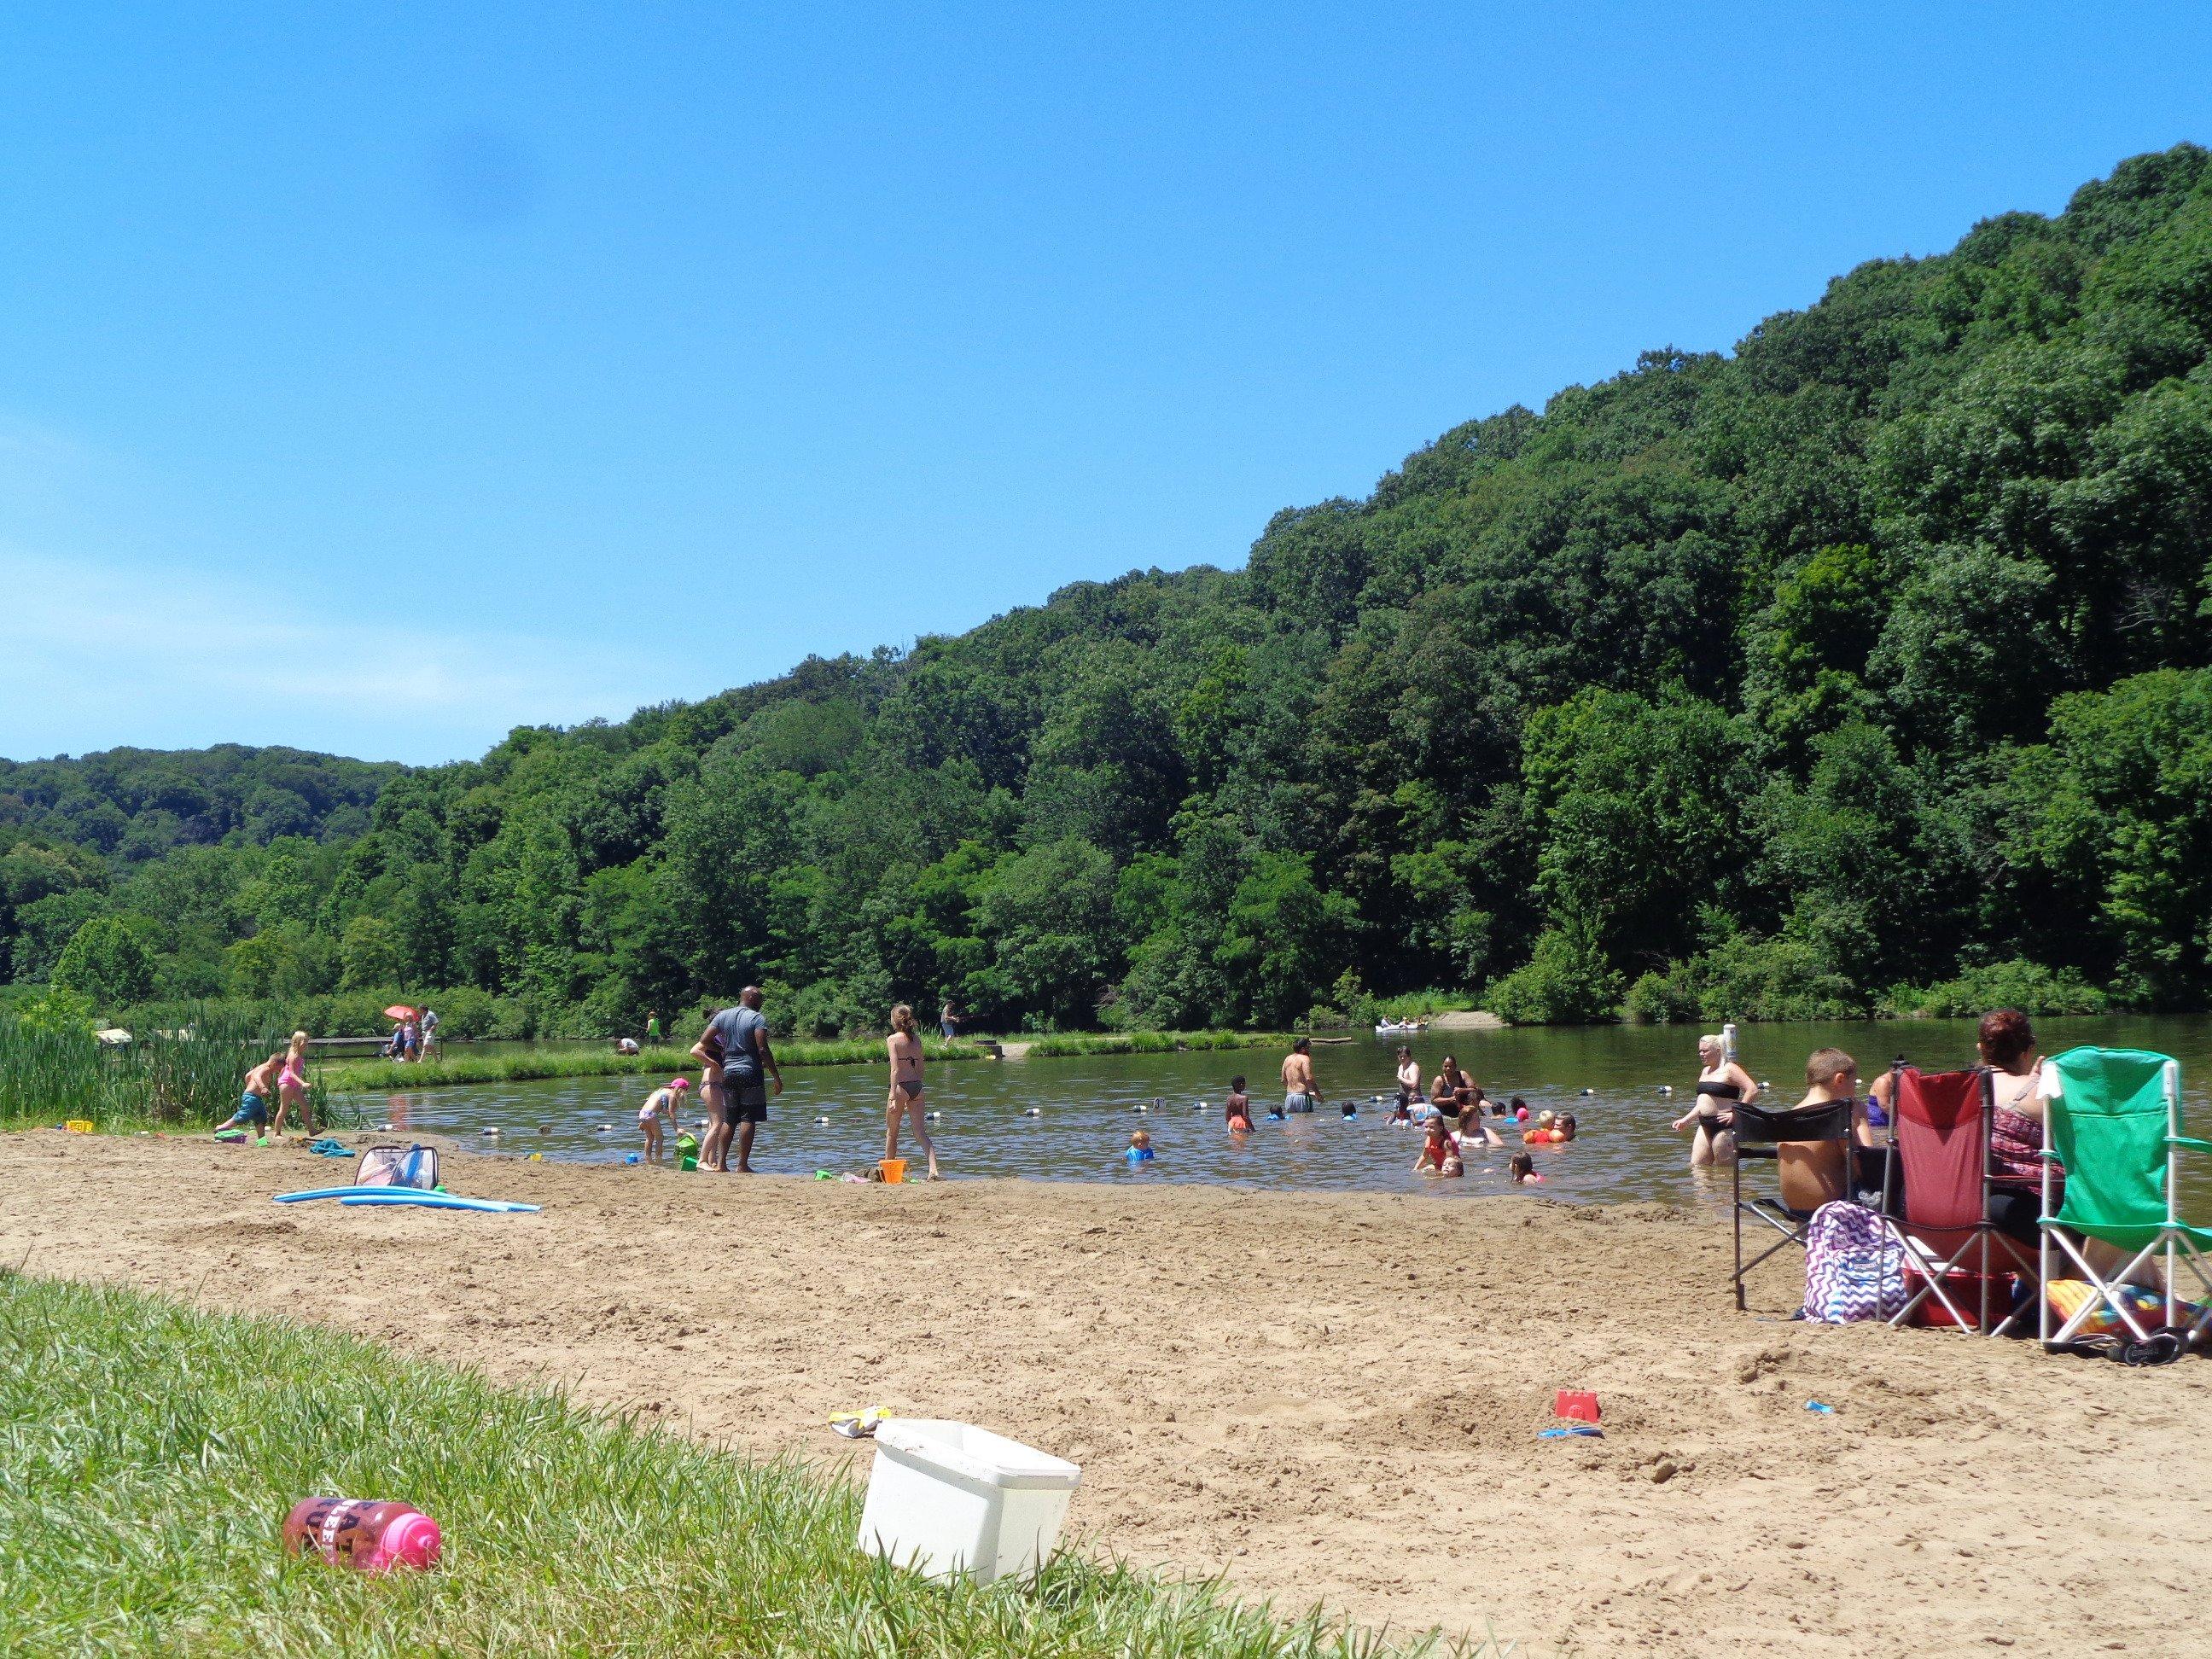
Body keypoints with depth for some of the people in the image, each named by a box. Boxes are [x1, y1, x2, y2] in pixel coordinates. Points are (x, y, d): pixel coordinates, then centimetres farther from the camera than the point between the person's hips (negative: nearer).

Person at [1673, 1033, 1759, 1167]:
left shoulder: (1729, 1069, -8)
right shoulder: (1705, 1071, 18)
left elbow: (1753, 1091, -18)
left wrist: (1735, 1114, -18)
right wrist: (1685, 1120, 19)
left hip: (1724, 1127, -8)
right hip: (1705, 1126, 8)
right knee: (1696, 1167, 1)